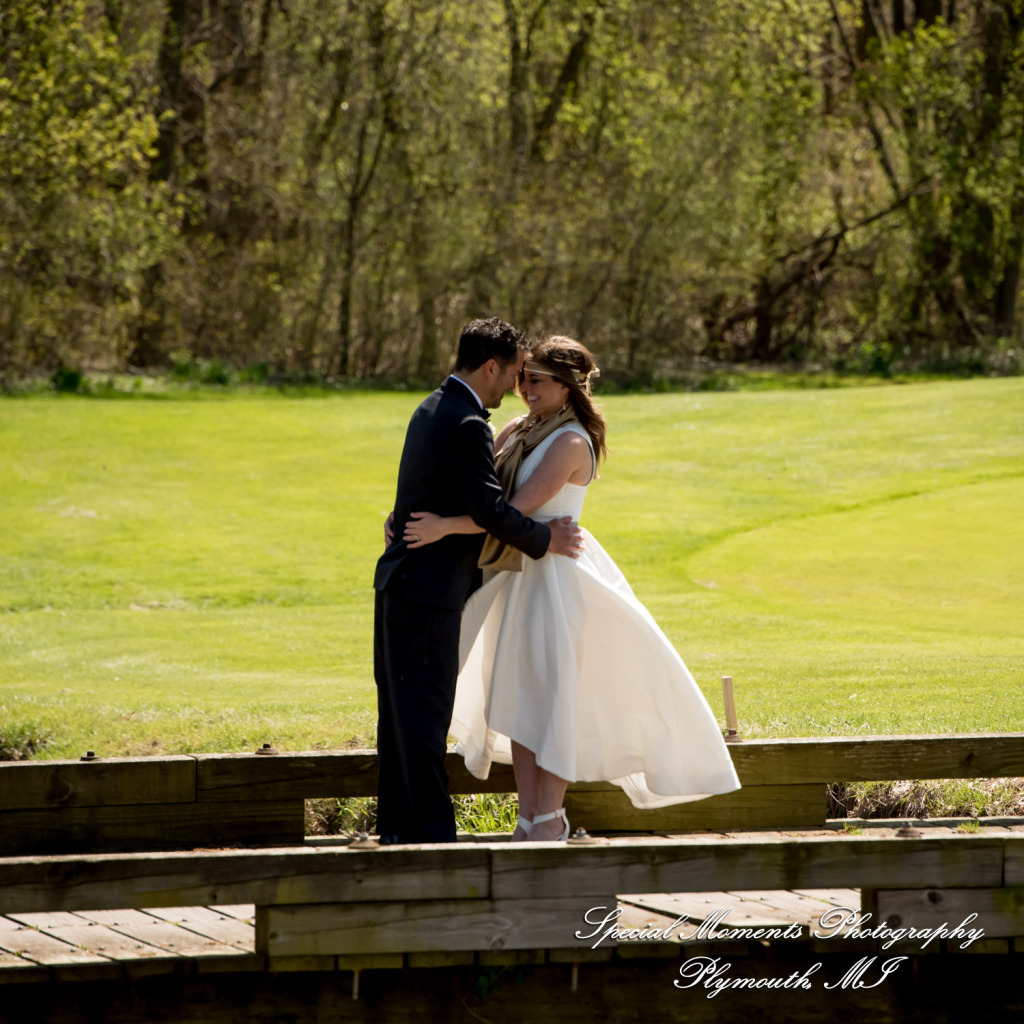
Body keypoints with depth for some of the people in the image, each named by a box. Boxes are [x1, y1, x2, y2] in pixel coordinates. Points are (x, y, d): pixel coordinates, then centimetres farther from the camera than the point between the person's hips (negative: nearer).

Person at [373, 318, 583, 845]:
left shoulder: (433, 409, 14)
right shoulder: (466, 425, -18)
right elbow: (490, 510, -20)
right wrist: (543, 538, -8)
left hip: (399, 583, 10)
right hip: (428, 589, -10)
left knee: (401, 713, 14)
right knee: (425, 717, -7)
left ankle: (397, 826, 20)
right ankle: (431, 834, -5)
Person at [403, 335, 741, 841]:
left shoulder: (571, 443, -16)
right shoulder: (517, 433, 9)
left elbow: (519, 509, -26)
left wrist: (445, 526, -32)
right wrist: (411, 515, -1)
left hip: (556, 576, -8)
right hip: (518, 576, 8)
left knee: (550, 697, -3)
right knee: (515, 698, 8)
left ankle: (550, 817, 4)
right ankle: (528, 819, 12)